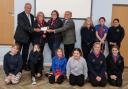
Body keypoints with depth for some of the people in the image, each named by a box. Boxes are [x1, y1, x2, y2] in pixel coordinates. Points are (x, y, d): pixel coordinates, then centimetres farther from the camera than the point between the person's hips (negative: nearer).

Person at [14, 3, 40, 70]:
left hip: (27, 37, 6)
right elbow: (23, 26, -22)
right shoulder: (20, 15, -11)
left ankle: (24, 65, 21)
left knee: (25, 52, 12)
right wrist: (34, 29, -28)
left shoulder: (32, 16, 10)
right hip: (20, 37, -6)